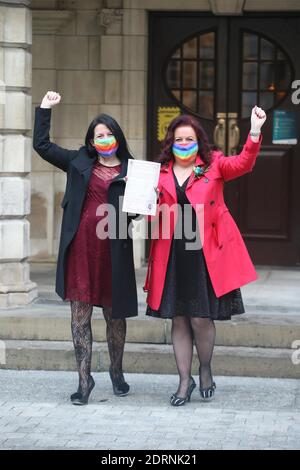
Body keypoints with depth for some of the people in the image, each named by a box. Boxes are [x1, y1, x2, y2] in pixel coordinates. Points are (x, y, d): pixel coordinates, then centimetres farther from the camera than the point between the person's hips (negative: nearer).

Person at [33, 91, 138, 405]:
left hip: (113, 249, -1)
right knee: (80, 314, 1)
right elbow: (42, 145, 13)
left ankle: (117, 373, 28)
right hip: (80, 246, 1)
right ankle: (84, 379, 6)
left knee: (114, 314, 9)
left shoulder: (131, 171, 5)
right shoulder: (79, 163, 11)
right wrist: (44, 109, 12)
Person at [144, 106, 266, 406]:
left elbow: (243, 163, -16)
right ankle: (185, 381, 18)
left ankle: (205, 371, 23)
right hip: (172, 255, 2)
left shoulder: (214, 165, 2)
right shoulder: (160, 173, 8)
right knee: (179, 320, 6)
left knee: (201, 319, -3)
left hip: (207, 254, -2)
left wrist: (255, 131, -31)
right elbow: (154, 216, 11)